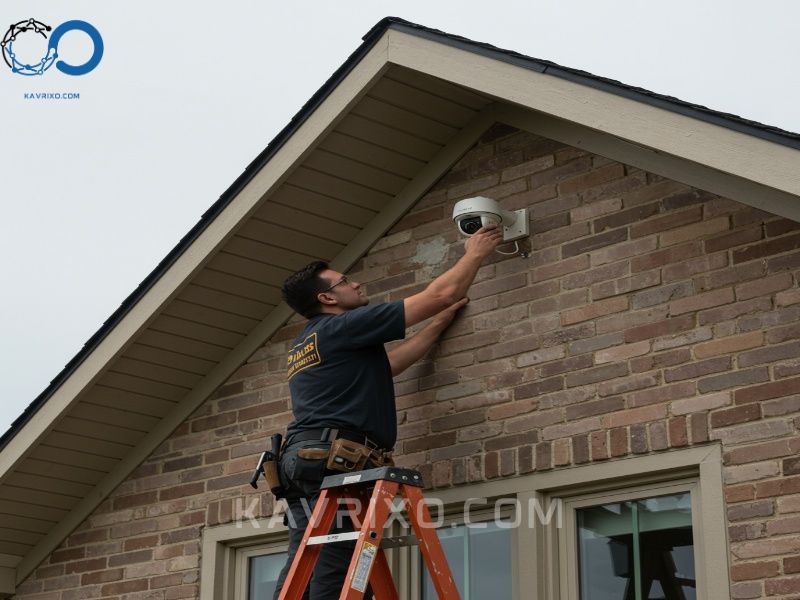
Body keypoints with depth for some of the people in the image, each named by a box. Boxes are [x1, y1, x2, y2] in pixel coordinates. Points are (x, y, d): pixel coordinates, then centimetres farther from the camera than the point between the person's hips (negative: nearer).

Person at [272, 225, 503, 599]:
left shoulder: (303, 349, 28)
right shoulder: (346, 325, 0)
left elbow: (388, 365, 36)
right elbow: (441, 293, 3)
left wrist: (439, 324, 41)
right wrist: (475, 253, 19)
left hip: (303, 459, 9)